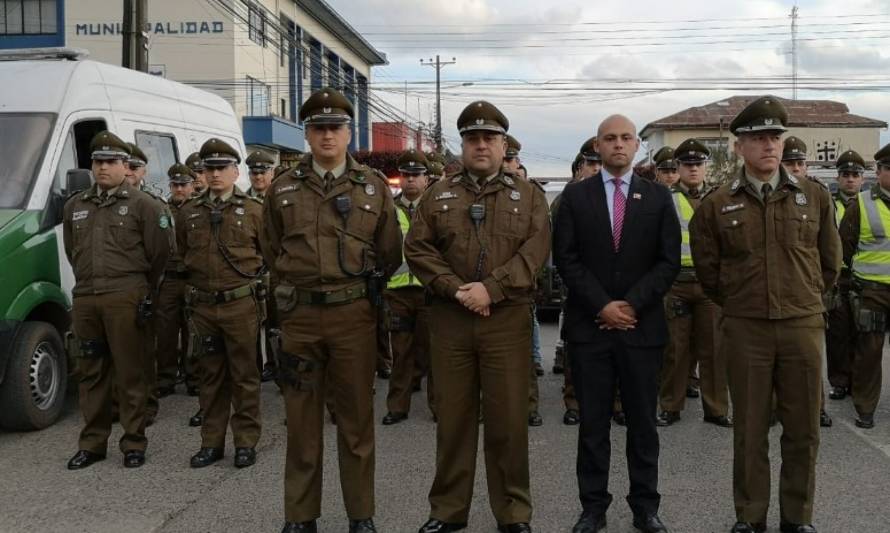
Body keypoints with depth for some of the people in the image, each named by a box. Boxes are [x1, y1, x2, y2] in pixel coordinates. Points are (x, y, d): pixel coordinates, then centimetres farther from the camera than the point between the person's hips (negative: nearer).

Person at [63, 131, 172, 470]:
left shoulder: (142, 205, 0)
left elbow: (159, 252, 2)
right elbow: (72, 252, 24)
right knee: (90, 374, 10)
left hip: (125, 300, -5)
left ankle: (134, 443, 8)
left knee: (130, 374, -1)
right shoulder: (75, 206, 16)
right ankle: (92, 443, 20)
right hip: (84, 301, 5)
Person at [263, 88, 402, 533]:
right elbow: (272, 250, 16)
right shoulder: (283, 188, 6)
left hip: (354, 314, -1)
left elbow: (390, 252, 11)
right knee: (301, 418, 7)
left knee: (357, 416, 6)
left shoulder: (373, 187, 4)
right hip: (299, 315, 1)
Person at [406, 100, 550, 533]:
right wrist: (455, 289, -11)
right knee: (452, 417, 9)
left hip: (508, 320, -1)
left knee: (509, 418, 4)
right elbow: (417, 248, 2)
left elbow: (534, 252, -6)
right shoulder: (438, 195, 10)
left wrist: (491, 288, -17)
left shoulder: (529, 196, 6)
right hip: (449, 320, 1)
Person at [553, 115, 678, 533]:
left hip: (642, 326, 1)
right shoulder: (575, 196, 4)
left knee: (643, 422, 8)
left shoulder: (658, 197, 6)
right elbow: (566, 258, -2)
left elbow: (669, 261, 0)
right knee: (592, 423, 6)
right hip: (589, 326, 0)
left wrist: (632, 304, -10)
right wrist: (602, 306, -11)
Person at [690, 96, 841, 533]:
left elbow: (830, 261, 13)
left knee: (803, 430, 9)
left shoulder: (815, 196, 3)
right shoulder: (716, 205, 0)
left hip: (803, 326, 1)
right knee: (749, 430, 7)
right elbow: (707, 271, 9)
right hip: (744, 329, -1)